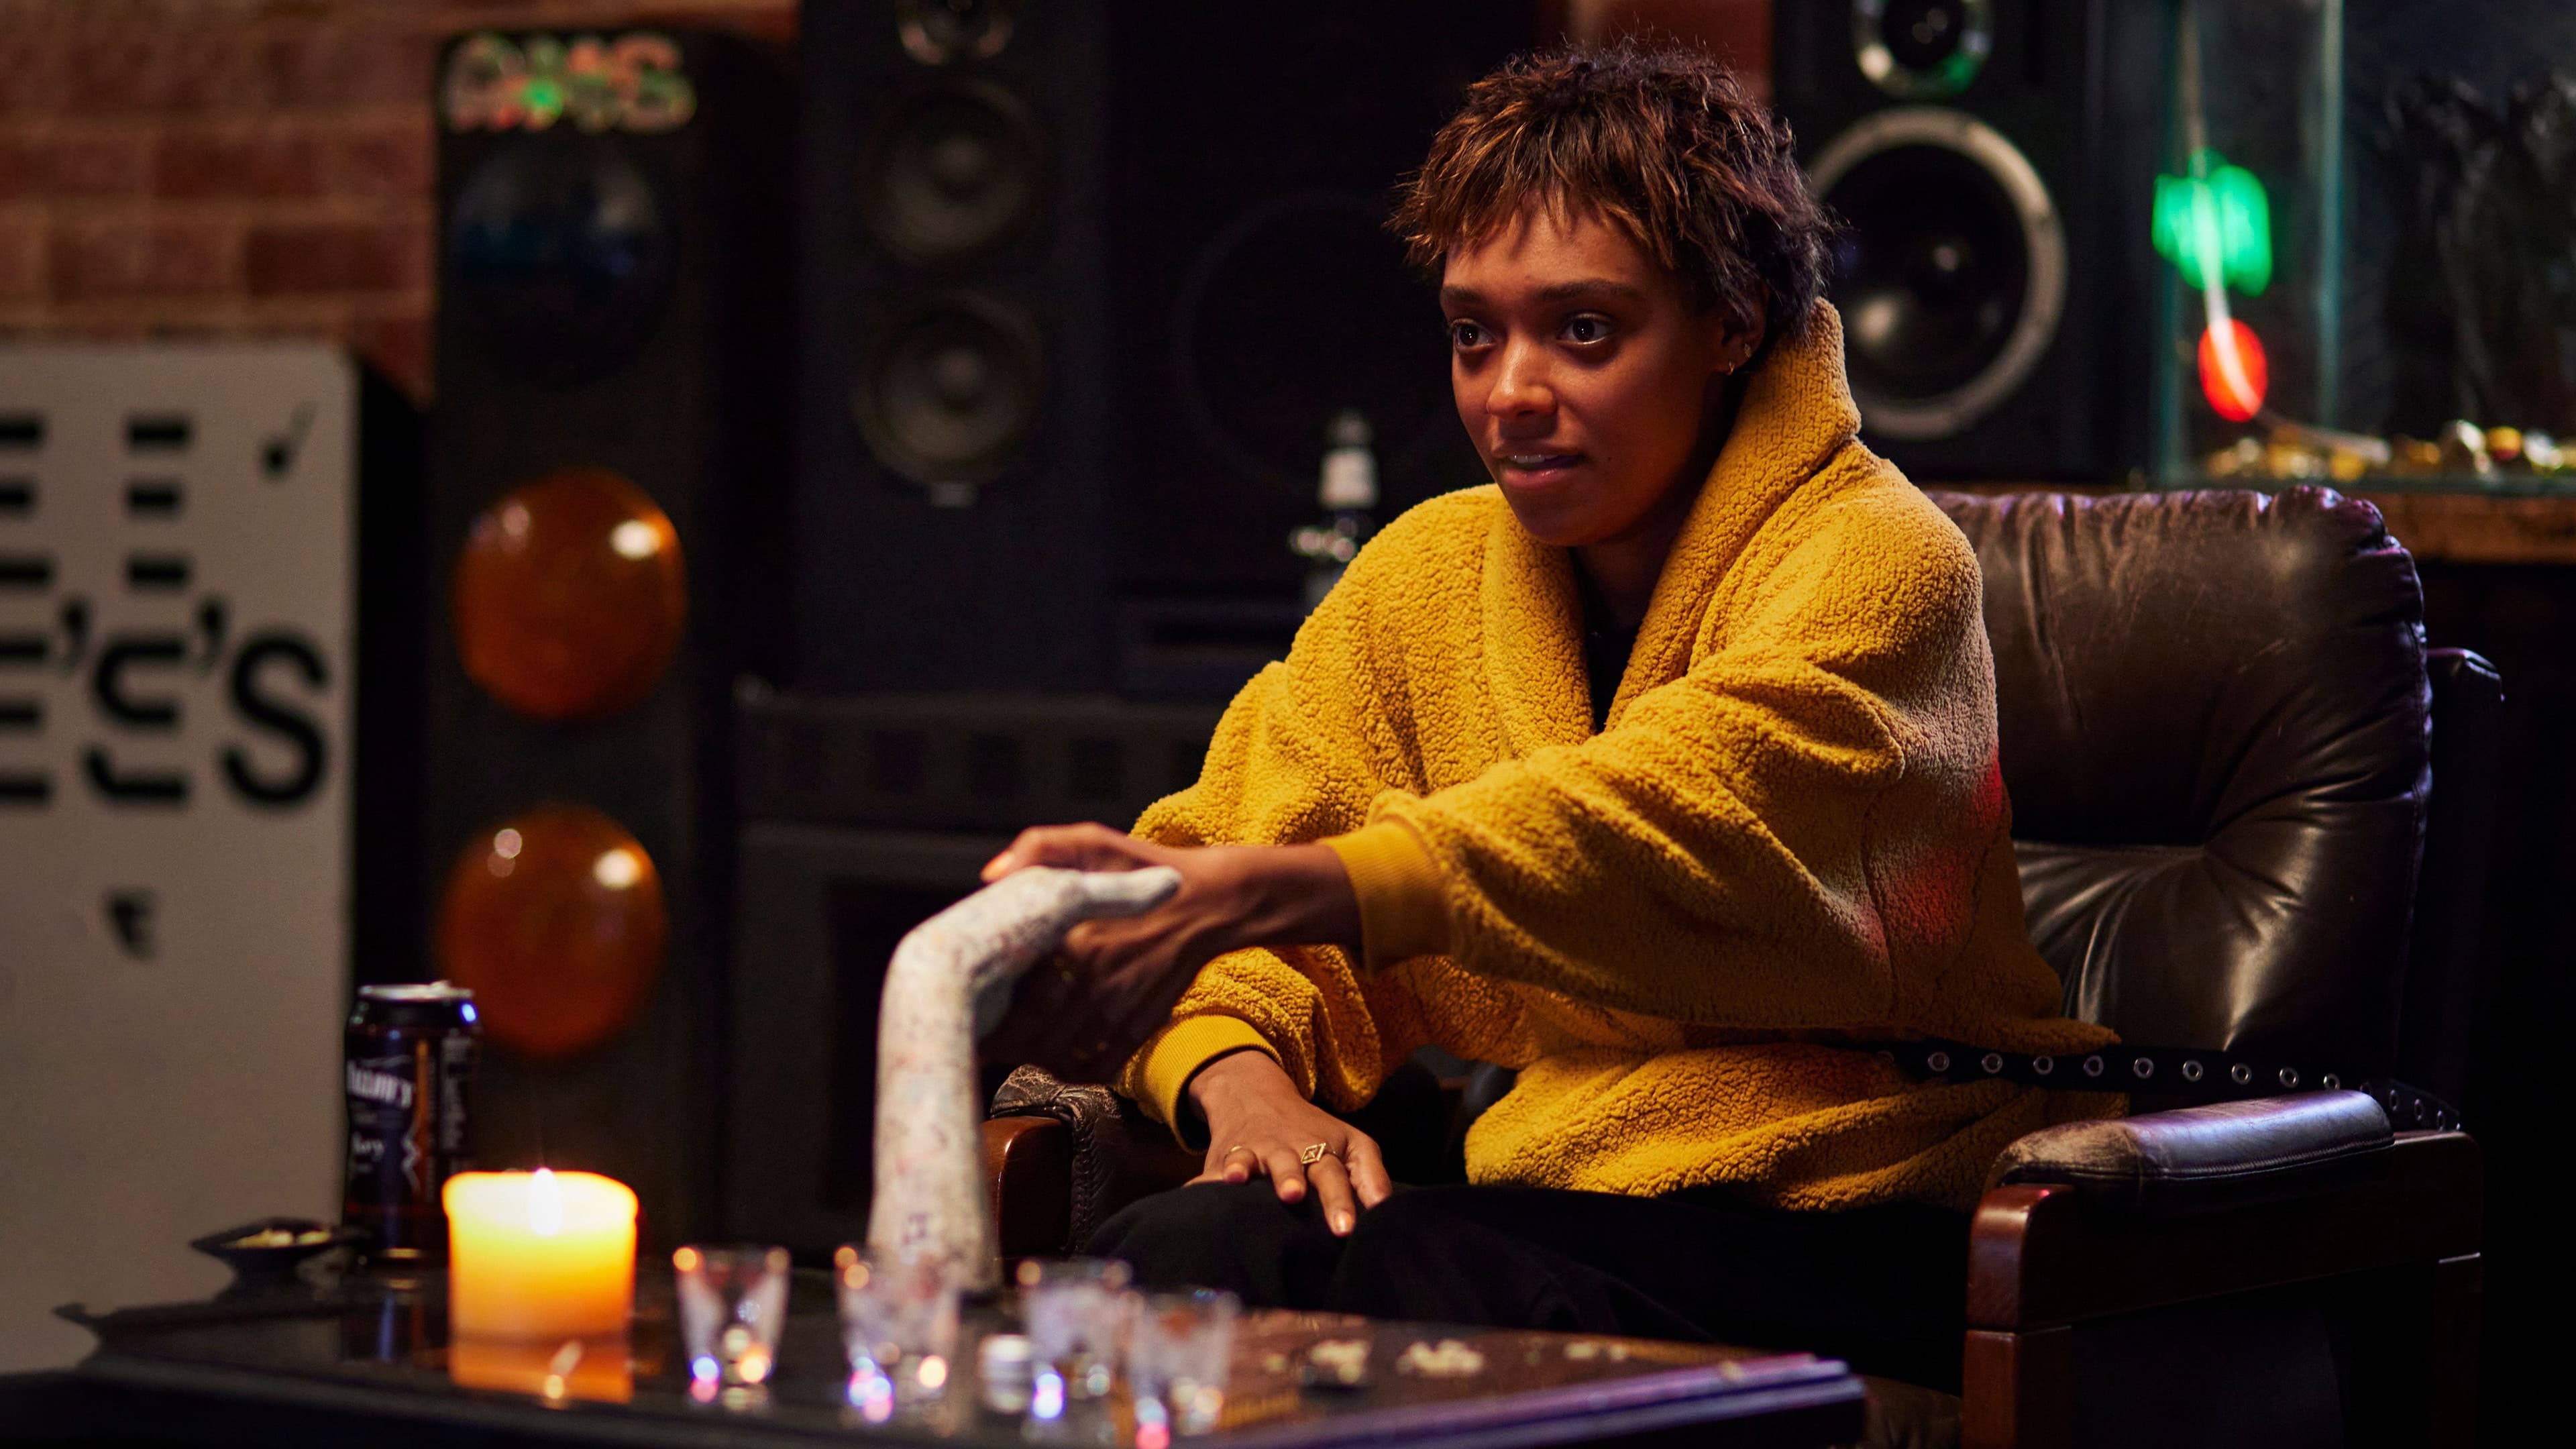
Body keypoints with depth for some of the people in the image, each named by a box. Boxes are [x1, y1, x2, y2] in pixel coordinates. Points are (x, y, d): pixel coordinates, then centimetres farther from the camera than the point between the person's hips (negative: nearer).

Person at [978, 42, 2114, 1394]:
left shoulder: (1875, 559, -7)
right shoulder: (1426, 574, 15)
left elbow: (1657, 825, -26)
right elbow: (1226, 847, 11)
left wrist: (1260, 892, -41)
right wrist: (1234, 1067, -14)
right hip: (1549, 1215, 5)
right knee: (1163, 1257, -27)